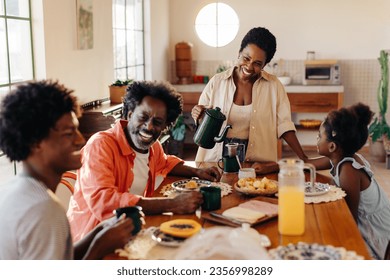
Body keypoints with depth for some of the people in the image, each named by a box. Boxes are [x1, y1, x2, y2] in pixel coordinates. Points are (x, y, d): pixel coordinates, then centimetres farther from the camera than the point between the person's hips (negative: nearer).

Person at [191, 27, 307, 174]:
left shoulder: (273, 86, 1)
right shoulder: (217, 82, 2)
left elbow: (284, 125, 2)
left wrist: (304, 160, -4)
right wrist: (198, 115, -13)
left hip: (258, 163, 0)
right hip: (218, 157, 0)